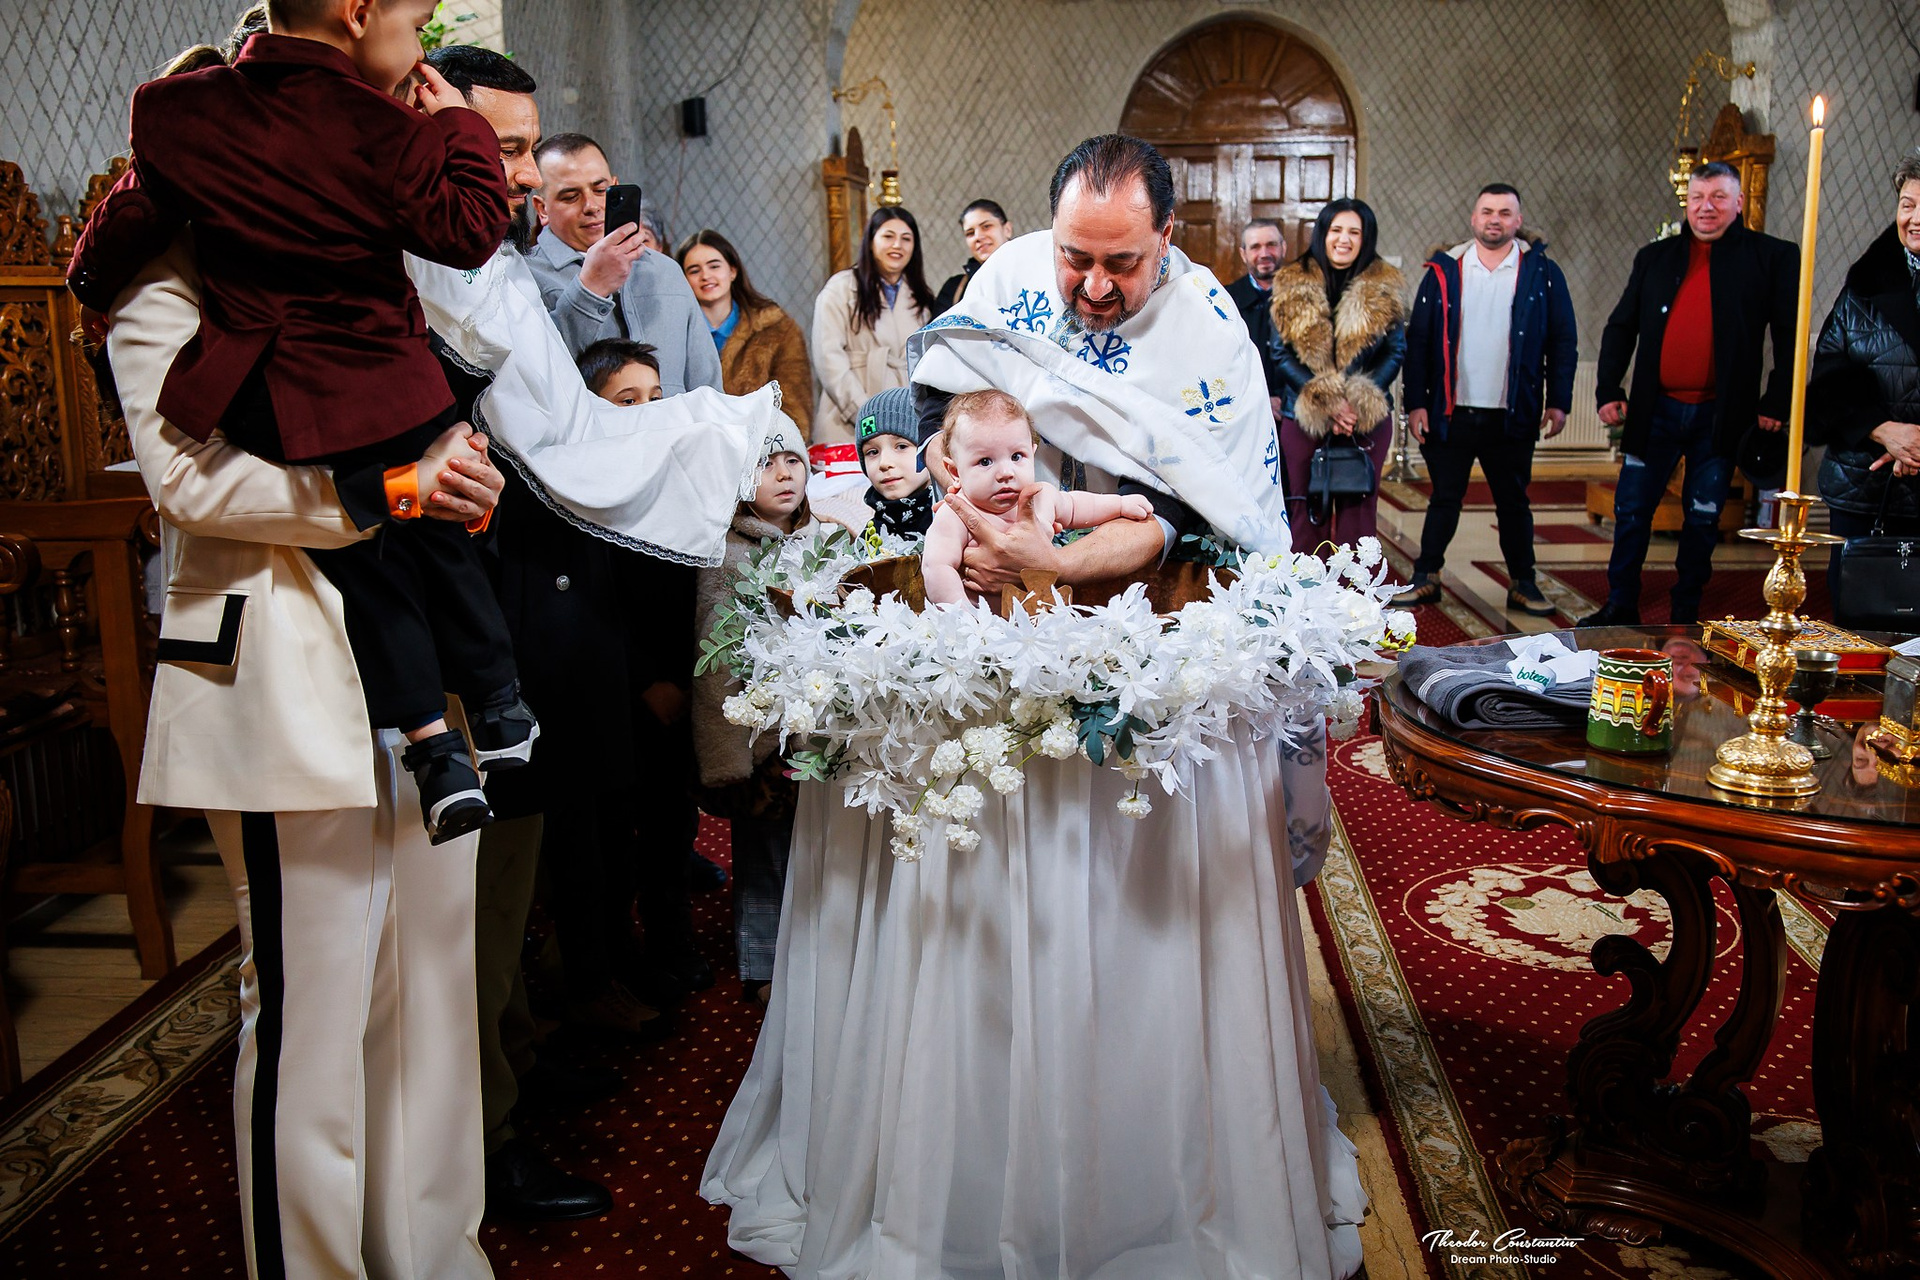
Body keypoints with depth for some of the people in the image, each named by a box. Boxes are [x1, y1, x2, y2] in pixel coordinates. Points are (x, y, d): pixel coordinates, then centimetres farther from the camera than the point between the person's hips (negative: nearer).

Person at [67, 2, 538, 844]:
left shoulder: (179, 112, 1)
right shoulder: (382, 128, -12)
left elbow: (136, 214, 12)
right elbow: (467, 231, -7)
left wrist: (94, 283, 32)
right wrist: (457, 127, 4)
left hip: (276, 405, 2)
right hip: (393, 388, -2)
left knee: (363, 567, 11)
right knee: (441, 545, 16)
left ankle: (435, 750, 9)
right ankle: (498, 711, 27)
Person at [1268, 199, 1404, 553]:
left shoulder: (1384, 289, 5)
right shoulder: (1292, 287, 3)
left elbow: (1395, 352, 3)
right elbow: (1279, 353, -2)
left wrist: (1361, 400, -13)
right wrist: (1326, 403, -13)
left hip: (1366, 418, 0)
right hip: (1303, 417, 0)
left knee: (1358, 509, 2)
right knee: (1307, 510, 3)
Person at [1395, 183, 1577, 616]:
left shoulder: (1541, 272, 3)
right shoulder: (1444, 271, 3)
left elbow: (1562, 341, 3)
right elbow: (1418, 340, 2)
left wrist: (1558, 401, -4)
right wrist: (1415, 402, -4)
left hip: (1513, 415, 0)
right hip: (1451, 413, 0)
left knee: (1513, 501, 10)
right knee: (1445, 498, 8)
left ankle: (1523, 585, 20)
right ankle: (1426, 579, 18)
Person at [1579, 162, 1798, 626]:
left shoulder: (1772, 257, 1)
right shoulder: (1655, 257, 9)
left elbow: (1790, 337, 1)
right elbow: (1620, 328, 11)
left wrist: (1776, 403, -5)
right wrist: (1609, 390, 2)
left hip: (1722, 415, -2)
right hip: (1655, 411, 2)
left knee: (1703, 521, 8)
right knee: (1631, 513, 4)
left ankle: (1685, 617, 19)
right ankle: (1620, 608, 15)